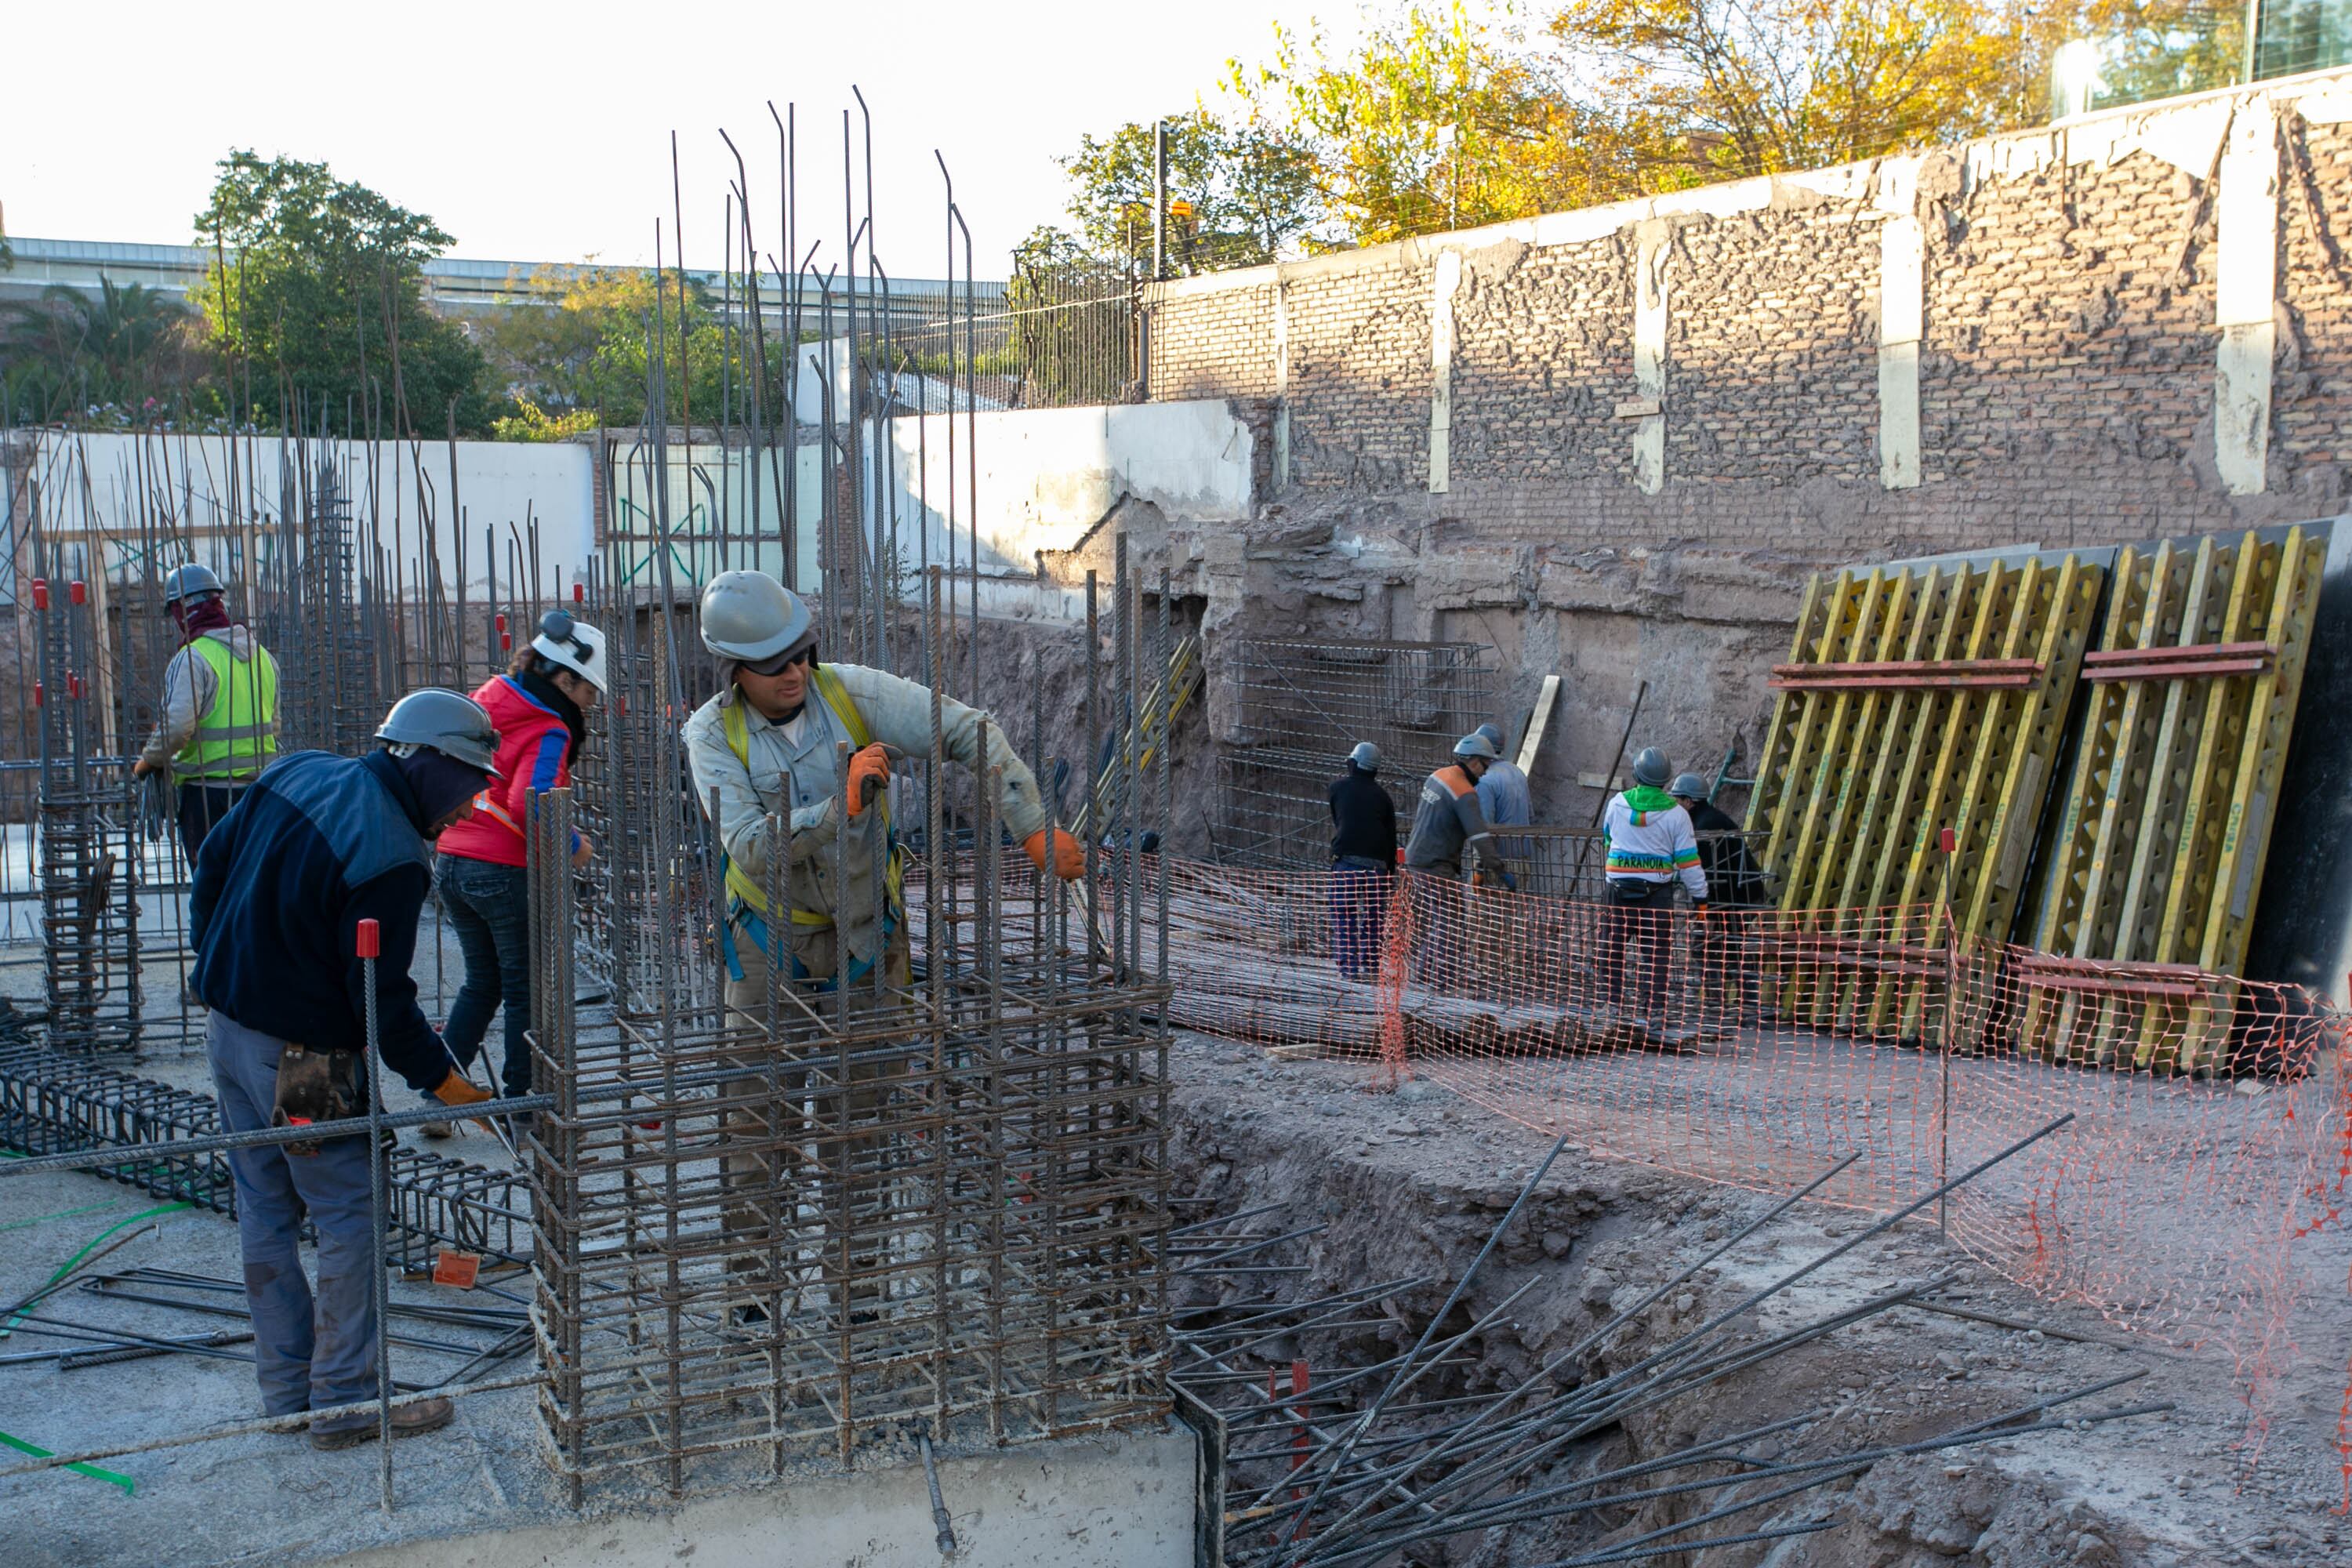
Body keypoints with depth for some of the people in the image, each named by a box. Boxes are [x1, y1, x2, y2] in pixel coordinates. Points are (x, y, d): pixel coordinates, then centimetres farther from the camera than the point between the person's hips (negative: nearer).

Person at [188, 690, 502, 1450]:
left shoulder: (297, 774, 2)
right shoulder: (390, 859, -24)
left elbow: (213, 860, 13)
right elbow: (383, 998, -20)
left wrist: (217, 956, 23)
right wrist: (441, 1079, -10)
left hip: (227, 1024, 9)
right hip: (302, 1058, -9)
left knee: (265, 1211, 16)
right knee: (350, 1218, 4)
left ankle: (287, 1389, 27)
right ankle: (346, 1401, 11)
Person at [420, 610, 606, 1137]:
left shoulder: (482, 701, 10)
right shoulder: (548, 731, -14)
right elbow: (530, 805, -27)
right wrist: (571, 846, -12)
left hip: (452, 862, 8)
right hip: (507, 873, -7)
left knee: (482, 983, 20)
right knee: (527, 992, 8)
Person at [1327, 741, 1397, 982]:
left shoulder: (1340, 786, 5)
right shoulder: (1382, 795, 11)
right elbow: (1391, 836, 11)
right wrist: (1391, 872, 16)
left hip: (1347, 859, -2)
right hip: (1377, 862, 2)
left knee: (1344, 915, 0)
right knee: (1373, 917, 10)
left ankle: (1348, 964, -8)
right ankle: (1371, 964, 8)